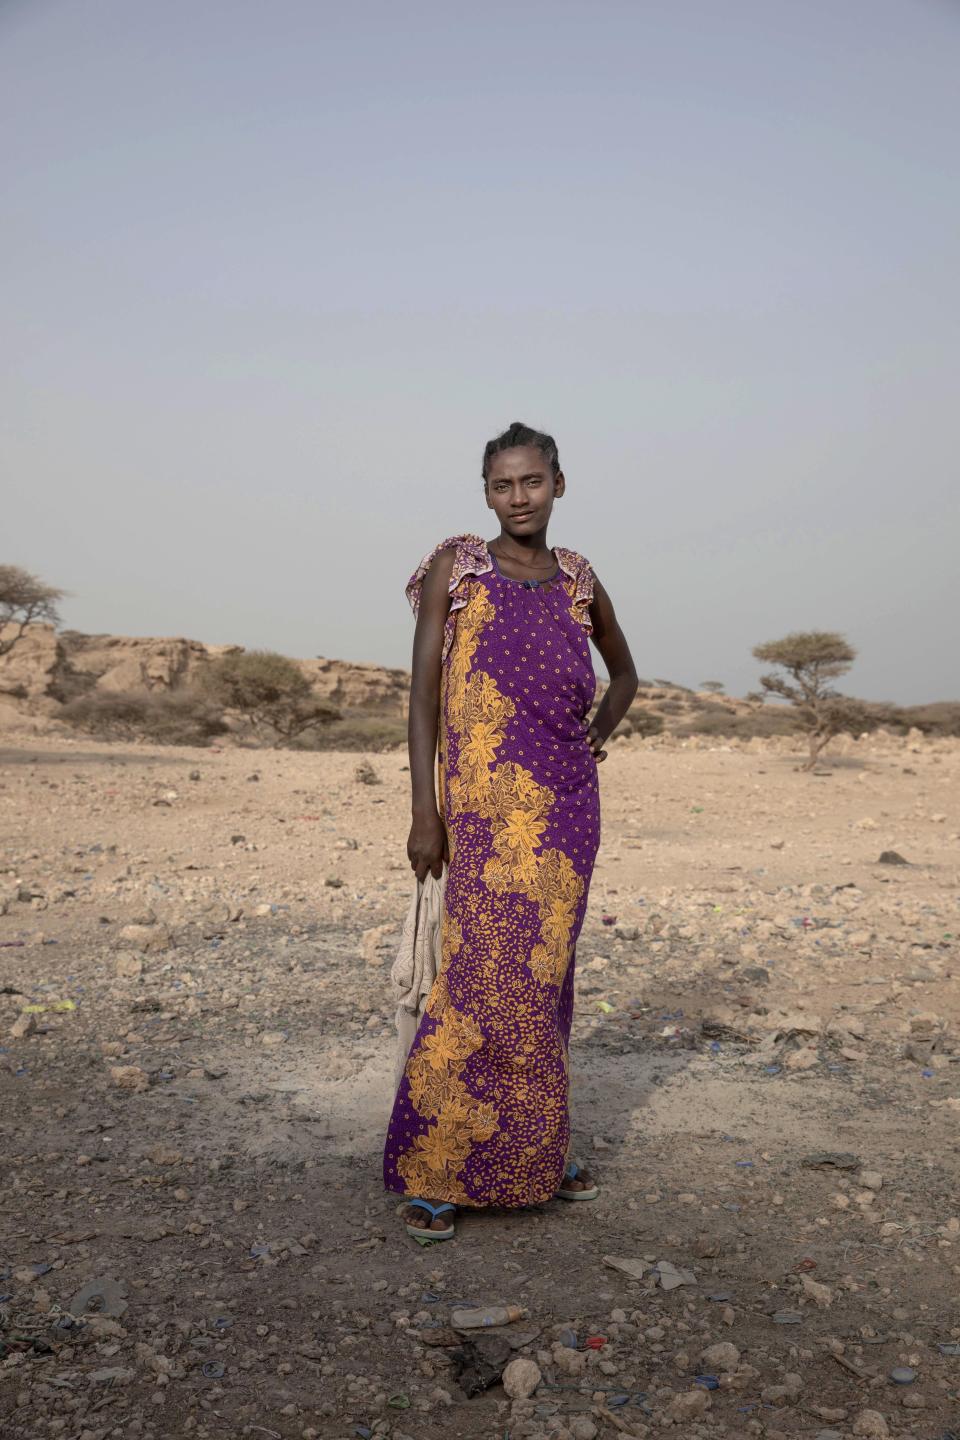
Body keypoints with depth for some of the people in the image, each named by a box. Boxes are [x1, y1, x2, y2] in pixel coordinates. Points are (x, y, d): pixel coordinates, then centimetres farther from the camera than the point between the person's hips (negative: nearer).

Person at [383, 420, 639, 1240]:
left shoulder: (578, 580, 13)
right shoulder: (454, 569, 1)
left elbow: (624, 672, 28)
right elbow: (424, 691, -3)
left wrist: (597, 738, 10)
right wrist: (424, 812, -10)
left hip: (569, 803, 4)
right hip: (489, 804, -4)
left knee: (543, 975, 10)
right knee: (490, 981, -9)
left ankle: (536, 1151, 24)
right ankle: (430, 1174, 3)